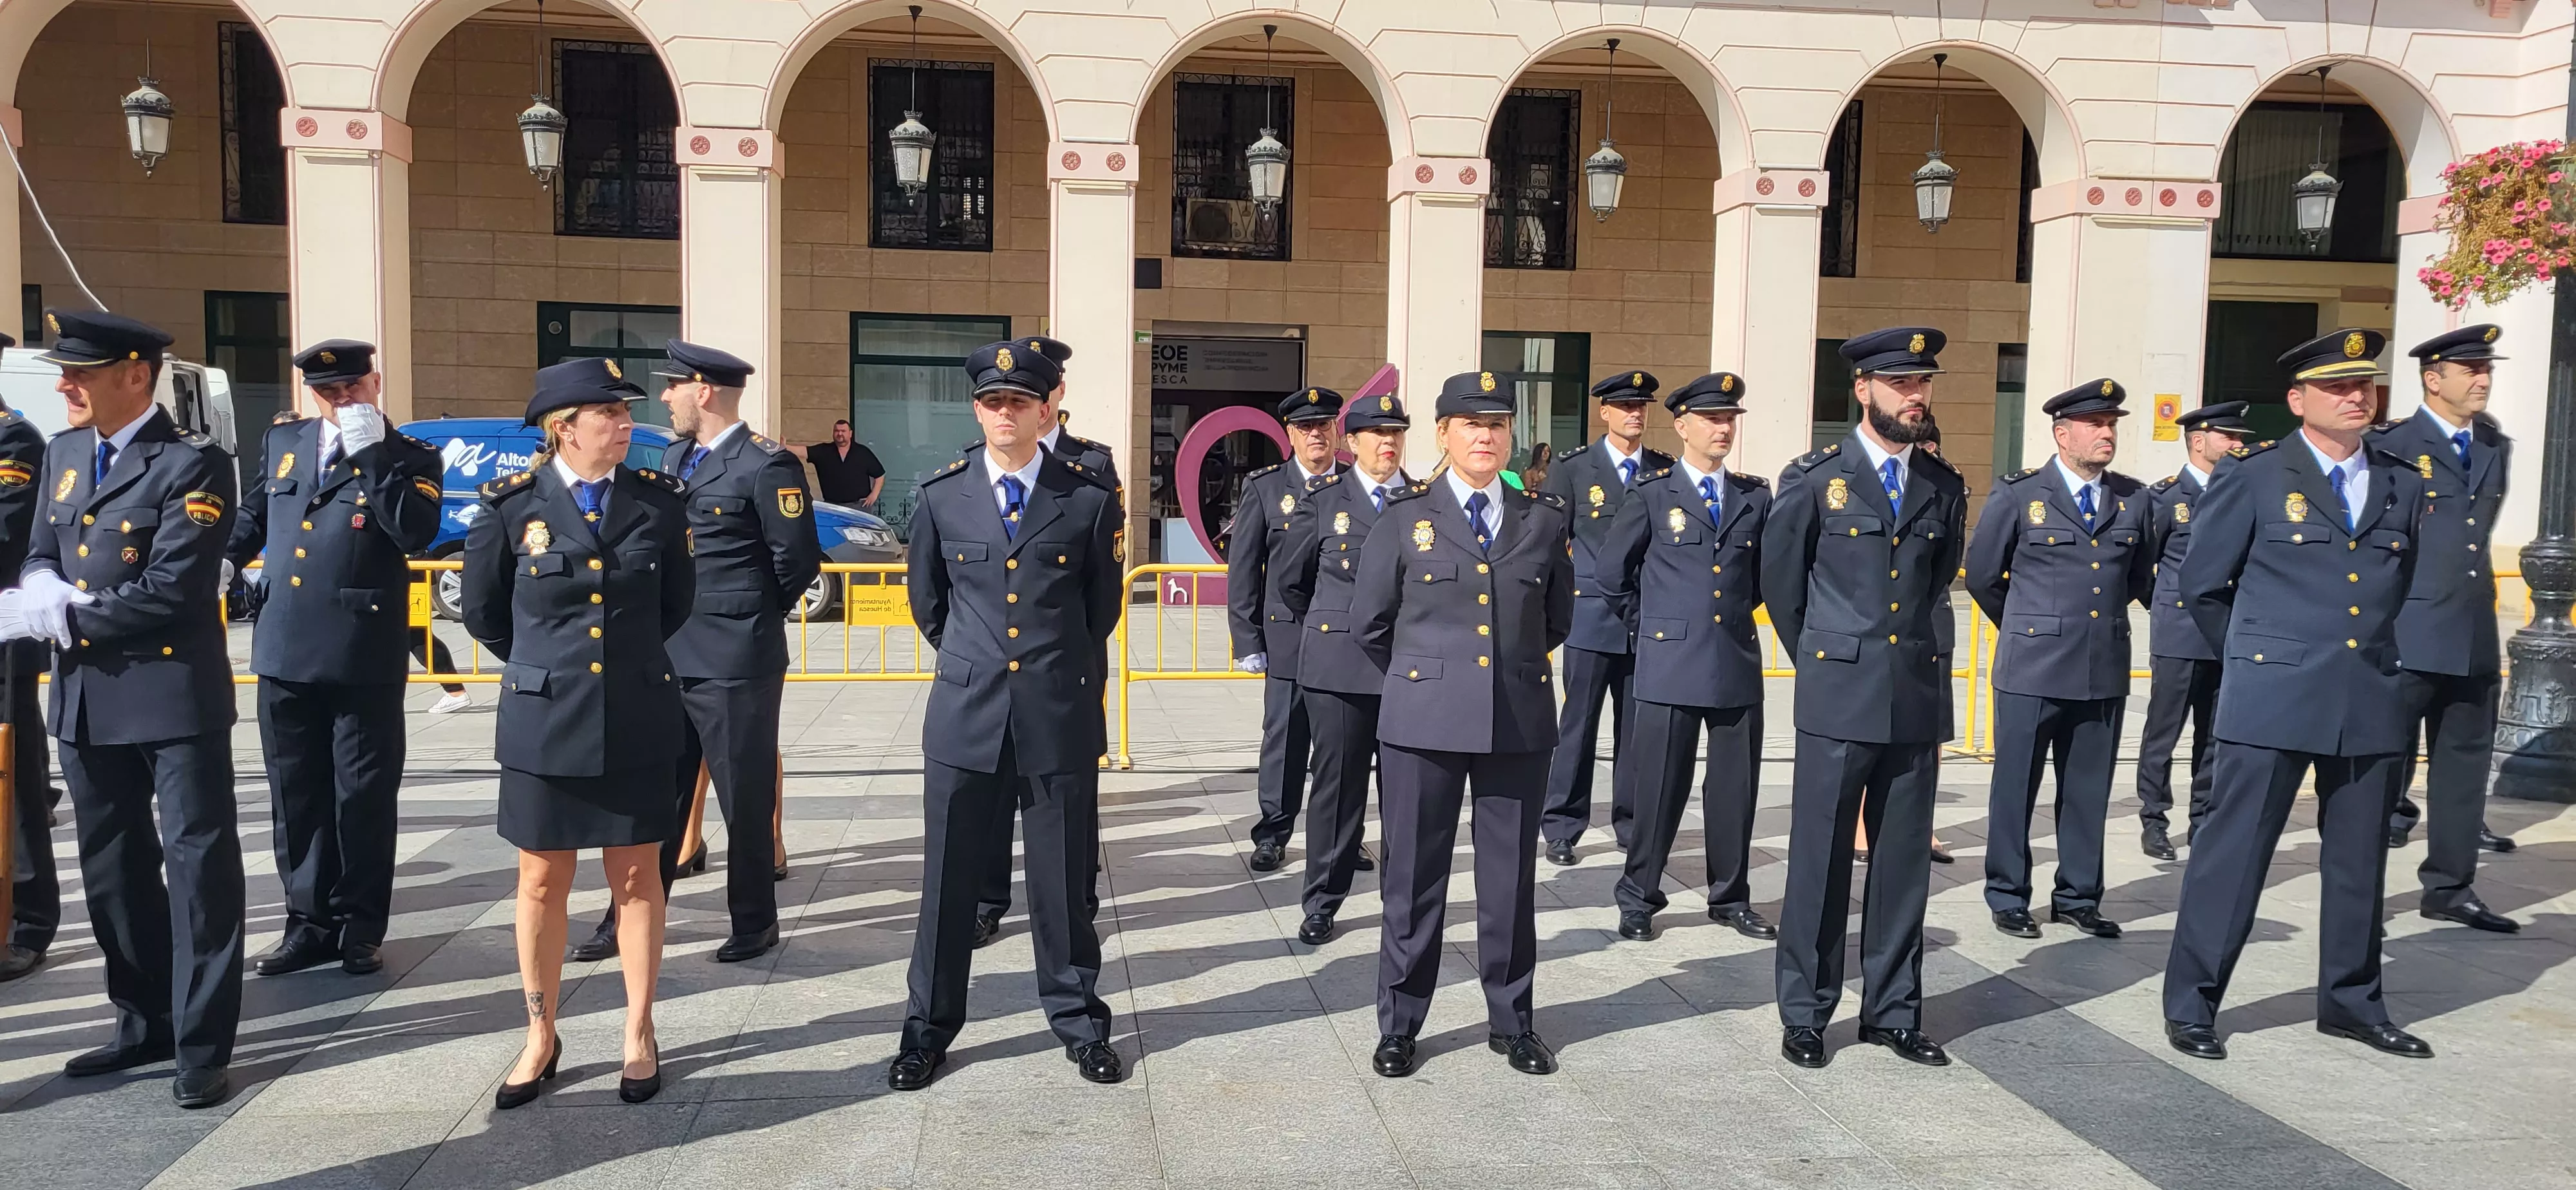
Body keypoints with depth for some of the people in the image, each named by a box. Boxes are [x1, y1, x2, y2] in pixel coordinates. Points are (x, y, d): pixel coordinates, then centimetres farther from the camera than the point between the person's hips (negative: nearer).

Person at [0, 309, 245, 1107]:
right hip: (87, 697, 8)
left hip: (173, 693, -8)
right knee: (113, 870, 16)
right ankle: (146, 1024, 30)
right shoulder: (64, 453, 12)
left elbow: (170, 592, -19)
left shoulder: (193, 465, -12)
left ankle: (203, 1045, 6)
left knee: (199, 864, -2)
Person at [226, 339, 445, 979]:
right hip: (286, 651, 5)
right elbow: (255, 512, 30)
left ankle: (361, 927, 17)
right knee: (296, 794, 11)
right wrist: (226, 557, 14)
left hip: (364, 657, -5)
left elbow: (416, 531, -20)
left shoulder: (410, 457, -2)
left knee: (364, 795, 5)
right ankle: (310, 922, 23)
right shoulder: (283, 442, 13)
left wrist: (373, 453, -19)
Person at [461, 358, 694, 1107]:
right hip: (545, 721, -1)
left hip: (637, 721, 1)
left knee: (637, 877, 9)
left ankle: (639, 1035, 21)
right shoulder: (511, 505, -5)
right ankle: (541, 1038, 25)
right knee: (542, 882, 10)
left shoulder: (659, 499, -2)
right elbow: (482, 612, 8)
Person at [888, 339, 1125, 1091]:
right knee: (949, 879, 8)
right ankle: (929, 1029, 23)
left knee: (1063, 880, 8)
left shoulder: (1091, 498, -2)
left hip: (1060, 716, -1)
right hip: (966, 716, 1)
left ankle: (1078, 1022, 25)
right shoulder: (941, 495, 3)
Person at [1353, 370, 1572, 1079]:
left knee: (1511, 880, 10)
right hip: (1424, 724, -2)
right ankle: (1399, 1026, 19)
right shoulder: (1404, 518, 2)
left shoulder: (1544, 521, 7)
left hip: (1519, 723, 2)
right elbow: (1370, 624, 7)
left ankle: (1512, 1022, 25)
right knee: (1414, 878, 6)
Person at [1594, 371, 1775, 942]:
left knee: (1736, 788, 9)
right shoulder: (1653, 494, -1)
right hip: (1670, 662, -3)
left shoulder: (1756, 496, 9)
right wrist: (1647, 621, 7)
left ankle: (1730, 897, 24)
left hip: (1738, 663, 3)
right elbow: (1612, 571, 4)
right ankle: (1638, 898, 15)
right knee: (1660, 787, 2)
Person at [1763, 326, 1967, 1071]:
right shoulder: (1813, 480, -3)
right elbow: (1781, 584, 6)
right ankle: (1805, 1016, 14)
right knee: (1820, 862, 2)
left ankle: (1893, 1011, 22)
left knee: (1904, 863, 9)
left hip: (1917, 701, 4)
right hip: (1839, 702, -3)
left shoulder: (1944, 489, 8)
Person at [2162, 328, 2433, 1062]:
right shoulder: (2254, 476, -2)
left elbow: (2405, 588, 23)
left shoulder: (2403, 486, 11)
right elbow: (2203, 582, 3)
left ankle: (2351, 1003, 28)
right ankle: (2190, 1006, 7)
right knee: (2233, 852, -2)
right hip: (2273, 700, -5)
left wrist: (2377, 654, 17)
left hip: (2371, 700, 5)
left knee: (2360, 862, 12)